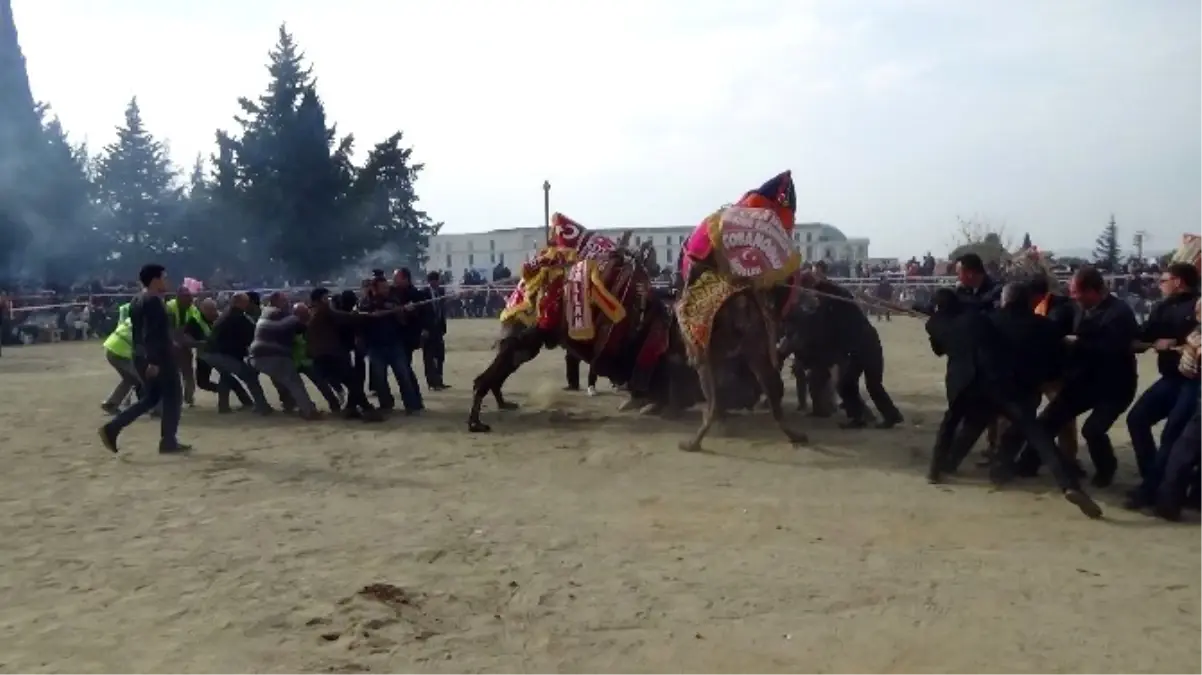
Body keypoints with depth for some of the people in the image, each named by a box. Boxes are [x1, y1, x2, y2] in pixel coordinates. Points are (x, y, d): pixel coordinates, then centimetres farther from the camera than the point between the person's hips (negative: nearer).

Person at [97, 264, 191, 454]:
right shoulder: (153, 301, -16)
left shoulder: (137, 301, 15)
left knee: (150, 398, 17)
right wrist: (154, 361, -27)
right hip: (158, 357, -10)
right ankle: (168, 442, 5)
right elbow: (152, 334, -24)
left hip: (142, 356, 10)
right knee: (172, 397, 2)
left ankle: (112, 428, 6)